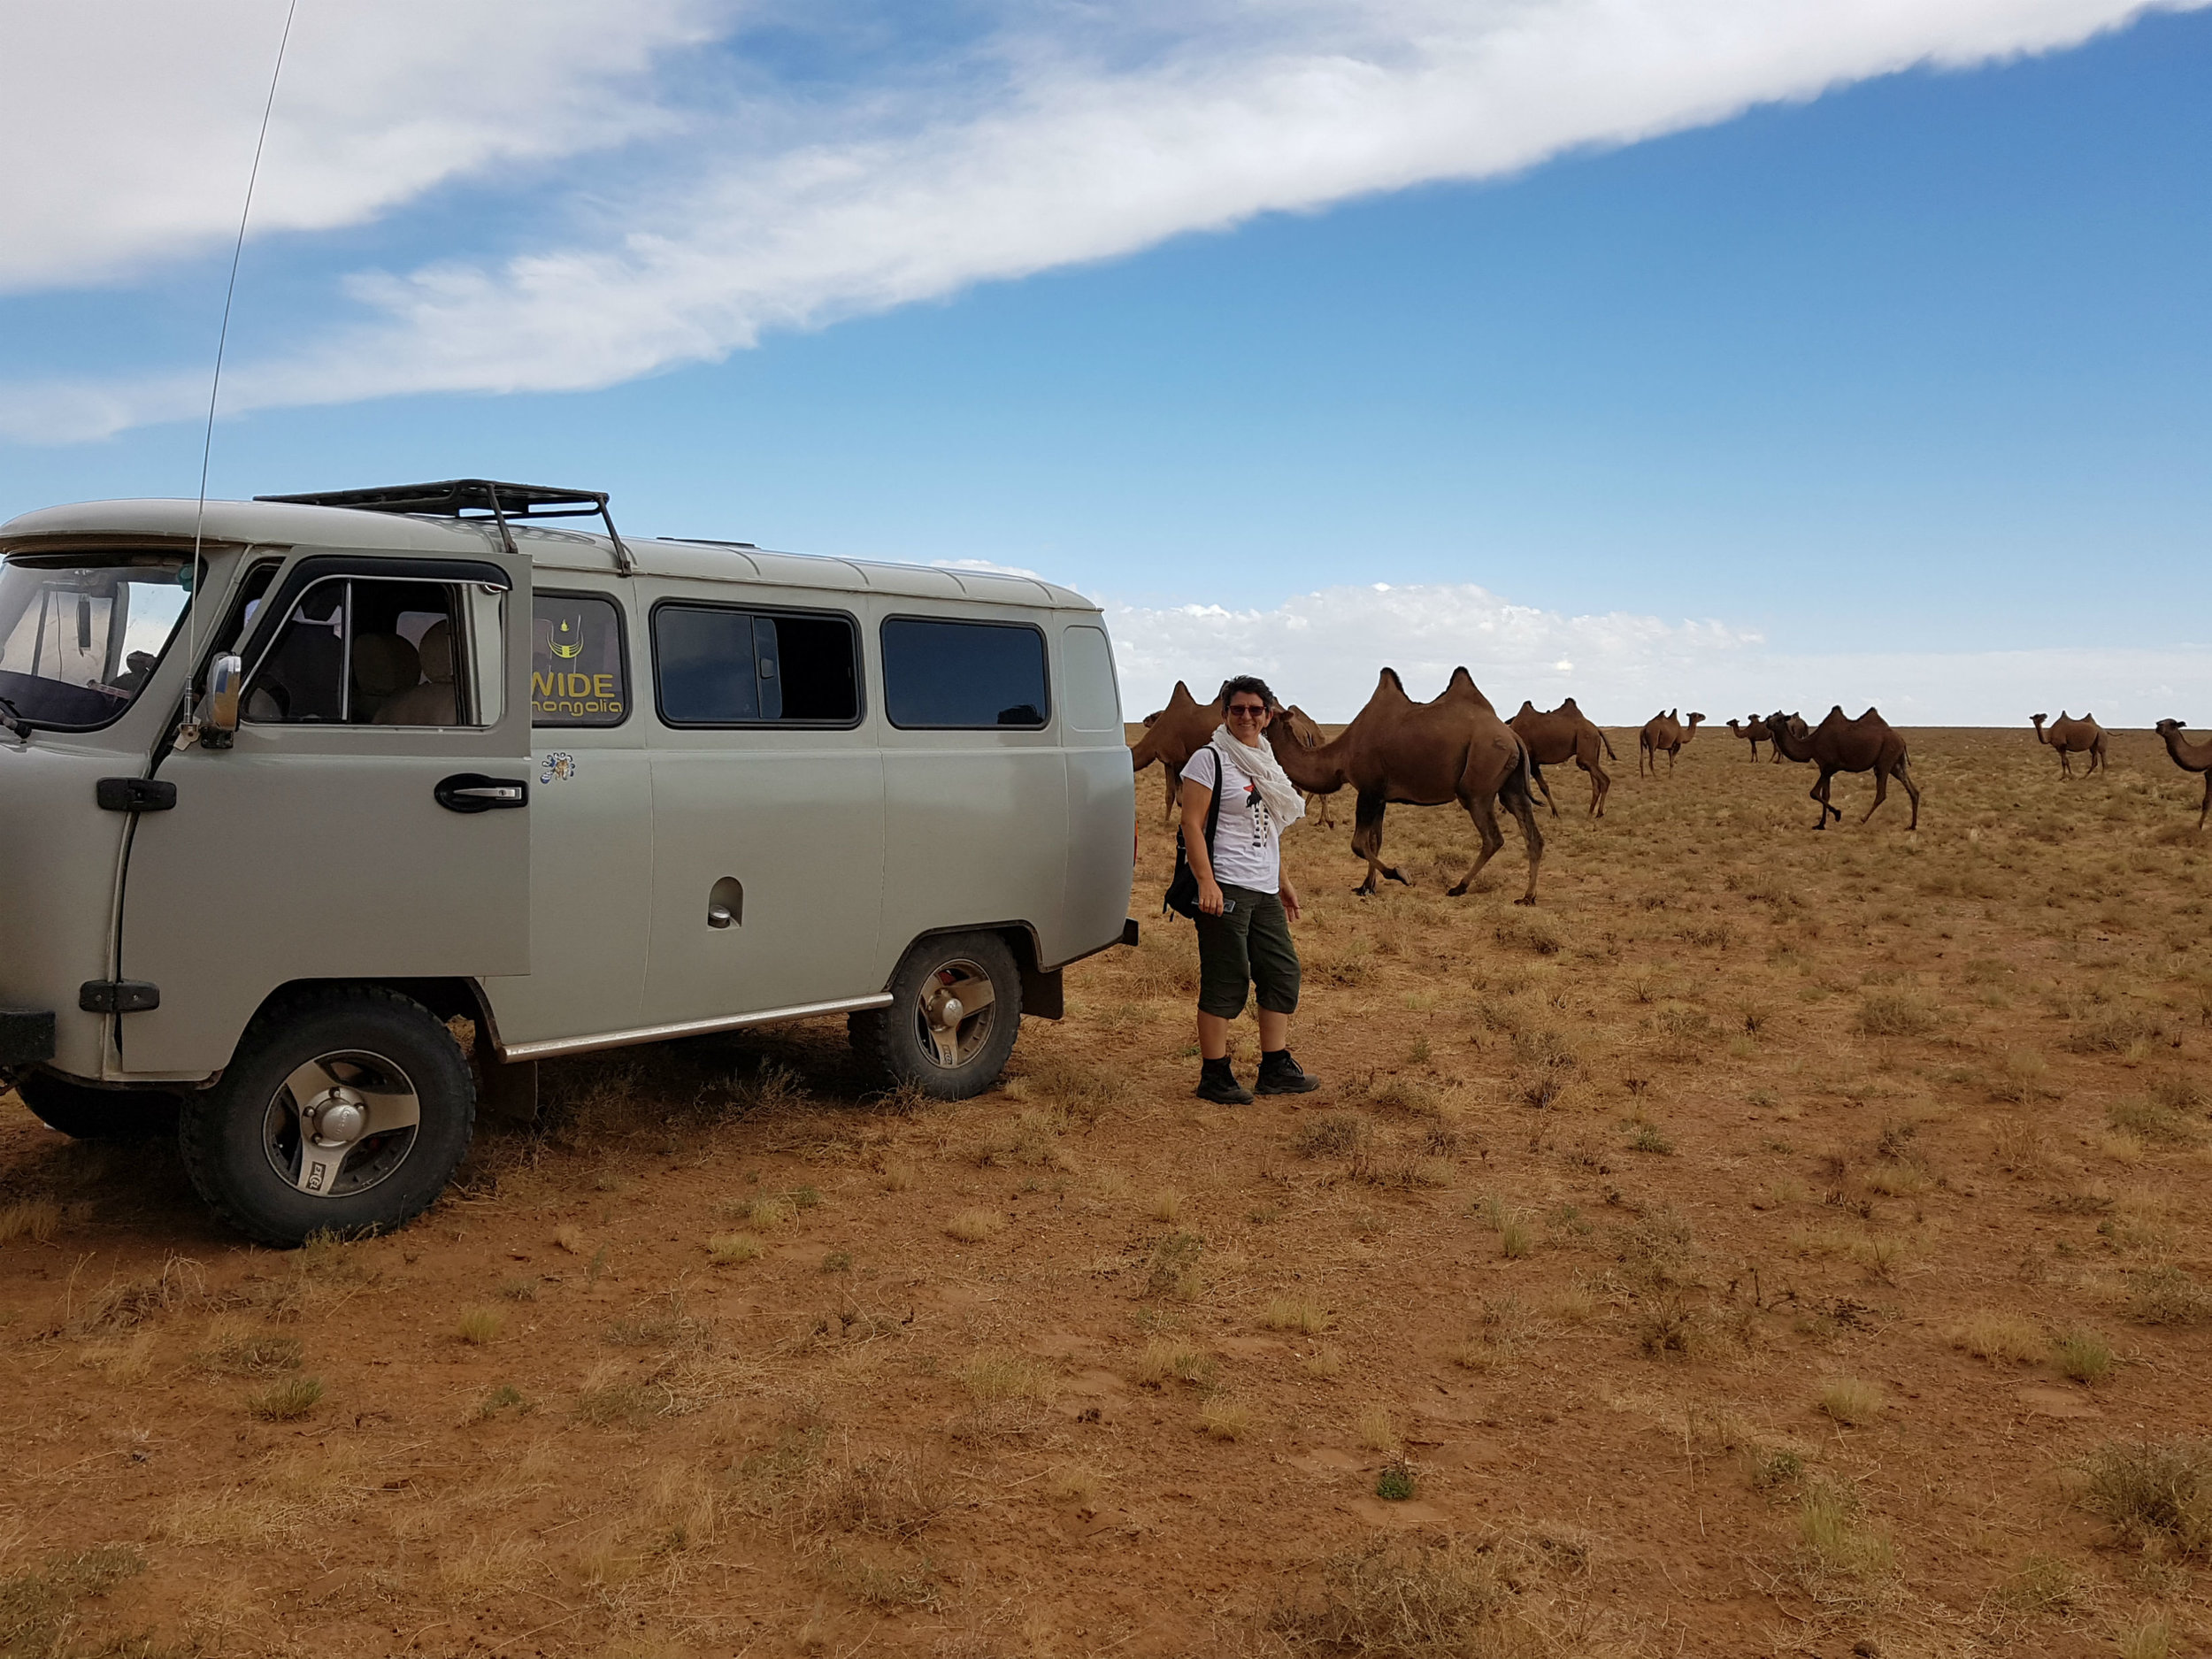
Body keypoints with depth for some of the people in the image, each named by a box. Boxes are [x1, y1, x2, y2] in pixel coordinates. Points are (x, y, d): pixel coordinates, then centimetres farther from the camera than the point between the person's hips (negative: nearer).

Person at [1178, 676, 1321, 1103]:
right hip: (1225, 887, -8)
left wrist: (1283, 881, 24)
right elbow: (1191, 823, -12)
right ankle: (1214, 1077, 1)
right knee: (1225, 982, -7)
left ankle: (1275, 1069, 20)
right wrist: (1206, 883, -21)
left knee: (1283, 972, 10)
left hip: (1264, 891, 8)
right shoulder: (1210, 759, -6)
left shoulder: (1264, 763, 18)